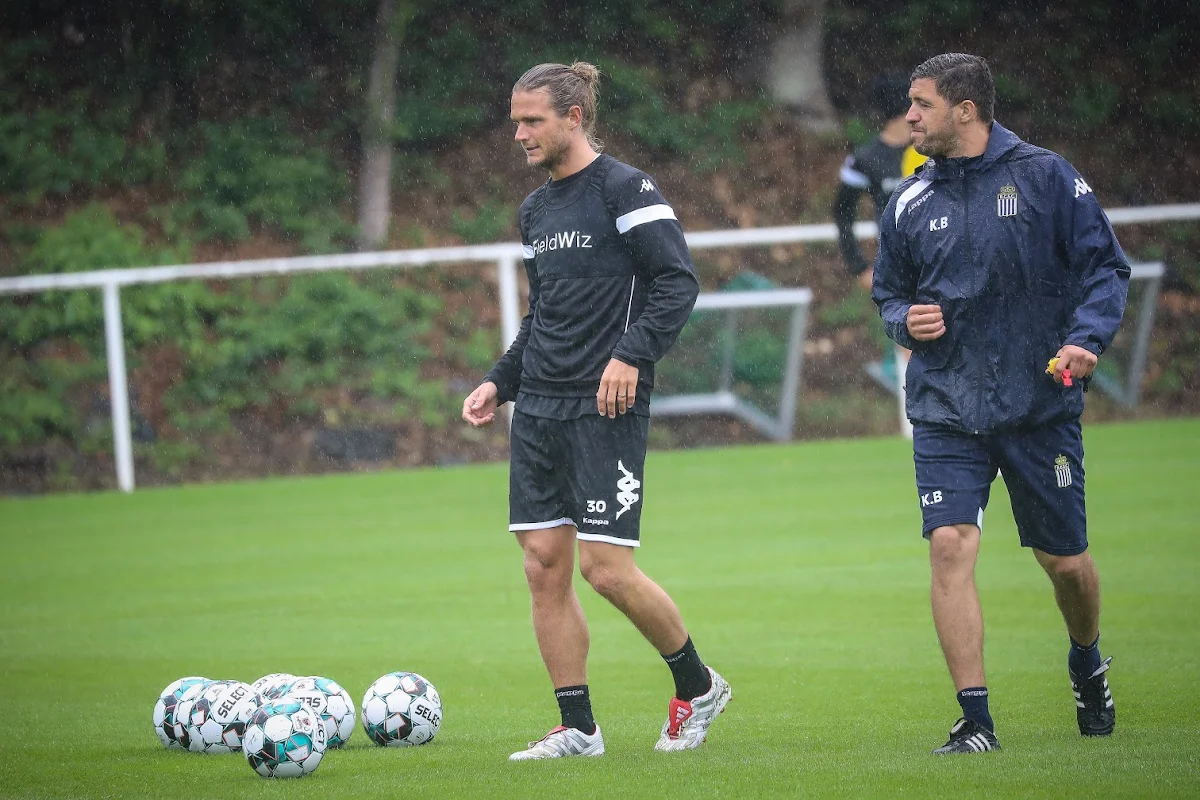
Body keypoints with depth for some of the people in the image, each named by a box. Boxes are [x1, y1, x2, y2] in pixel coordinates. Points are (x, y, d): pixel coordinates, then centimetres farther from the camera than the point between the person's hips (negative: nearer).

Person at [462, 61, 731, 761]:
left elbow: (679, 283, -13)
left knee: (607, 569, -10)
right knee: (545, 566, 2)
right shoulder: (537, 209, 16)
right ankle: (578, 729, 8)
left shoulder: (625, 189, -7)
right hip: (539, 409, 8)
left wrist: (632, 355, -24)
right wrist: (499, 383, 17)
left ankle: (698, 685, 12)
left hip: (606, 408, -8)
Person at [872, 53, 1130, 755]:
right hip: (946, 409, 2)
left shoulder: (1045, 177, -3)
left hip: (1041, 404, -2)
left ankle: (1088, 667, 40)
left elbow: (1107, 267, -1)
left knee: (1065, 559, 7)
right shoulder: (911, 203, 7)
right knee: (950, 545, -16)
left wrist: (1087, 337, -17)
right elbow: (889, 293, 20)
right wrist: (907, 321, -3)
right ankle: (977, 721, -13)